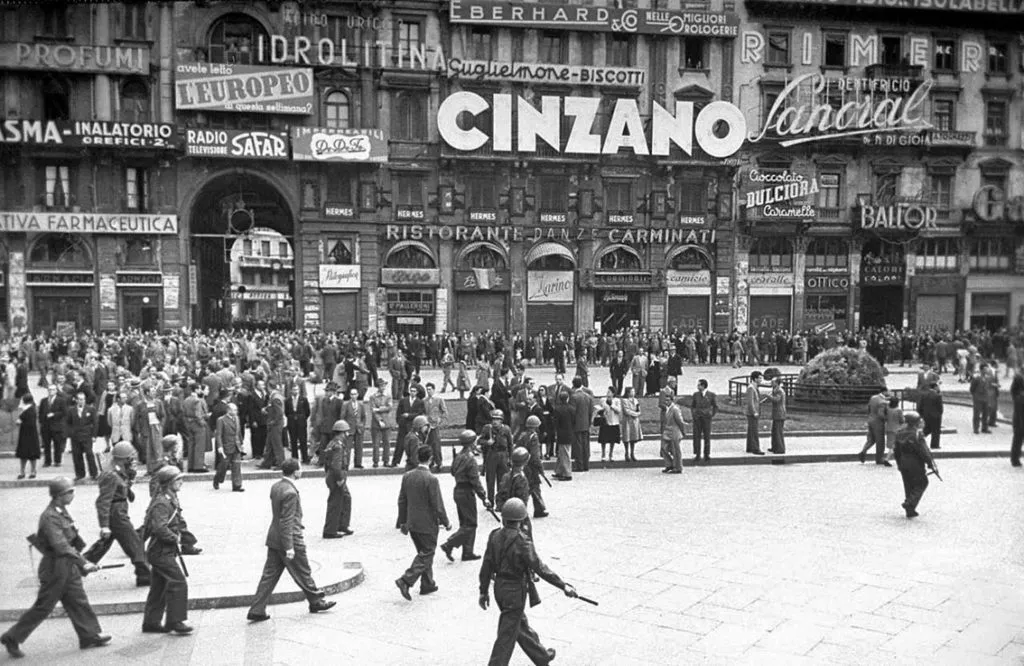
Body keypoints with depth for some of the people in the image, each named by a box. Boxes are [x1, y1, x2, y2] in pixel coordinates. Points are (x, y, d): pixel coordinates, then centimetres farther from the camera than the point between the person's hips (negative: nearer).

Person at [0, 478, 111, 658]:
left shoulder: (62, 512, 6)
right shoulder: (50, 517, -22)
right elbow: (61, 546, -29)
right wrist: (83, 563, -31)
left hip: (68, 566, 9)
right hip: (55, 567, -9)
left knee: (78, 601, 11)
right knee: (43, 607, 2)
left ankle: (90, 635, 17)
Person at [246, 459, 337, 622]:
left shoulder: (275, 487, 5)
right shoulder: (290, 493, -23)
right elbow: (286, 521, -23)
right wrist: (289, 547, -21)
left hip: (274, 539, 8)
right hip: (290, 539, -8)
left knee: (269, 575, 10)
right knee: (303, 574, 9)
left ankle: (257, 611, 10)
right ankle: (316, 602, 25)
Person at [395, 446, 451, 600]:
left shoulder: (407, 476, 0)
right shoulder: (431, 480, -20)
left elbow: (402, 501, 7)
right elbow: (438, 506, -17)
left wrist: (403, 521, 17)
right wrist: (446, 522, -3)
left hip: (412, 524, 7)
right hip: (427, 524, -7)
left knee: (424, 553, 20)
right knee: (426, 555, 4)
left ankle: (428, 584, 28)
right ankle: (406, 581, -8)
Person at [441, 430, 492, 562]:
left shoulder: (458, 456, 7)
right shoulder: (470, 459, -20)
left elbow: (453, 472, 20)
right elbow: (475, 481, -20)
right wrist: (484, 498, -16)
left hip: (458, 491, 9)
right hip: (466, 492, -9)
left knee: (465, 523, 15)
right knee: (470, 524, 0)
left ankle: (467, 552, 20)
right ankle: (449, 545, -6)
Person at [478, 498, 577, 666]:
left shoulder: (495, 536, -4)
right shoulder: (522, 541, -23)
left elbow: (486, 565, 1)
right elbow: (539, 568, -22)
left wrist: (484, 591, 12)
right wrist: (563, 585, -16)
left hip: (499, 588, 8)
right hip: (515, 591, -8)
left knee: (521, 625, 23)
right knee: (507, 635, 3)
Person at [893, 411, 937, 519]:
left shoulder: (900, 433, 4)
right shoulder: (917, 434, -18)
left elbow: (897, 451, 11)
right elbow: (924, 451, -18)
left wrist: (899, 464, 22)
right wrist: (931, 464, -9)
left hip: (903, 464, 7)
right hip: (915, 465, -7)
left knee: (909, 486, 15)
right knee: (922, 483, 11)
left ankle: (910, 511, 18)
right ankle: (910, 503, -5)